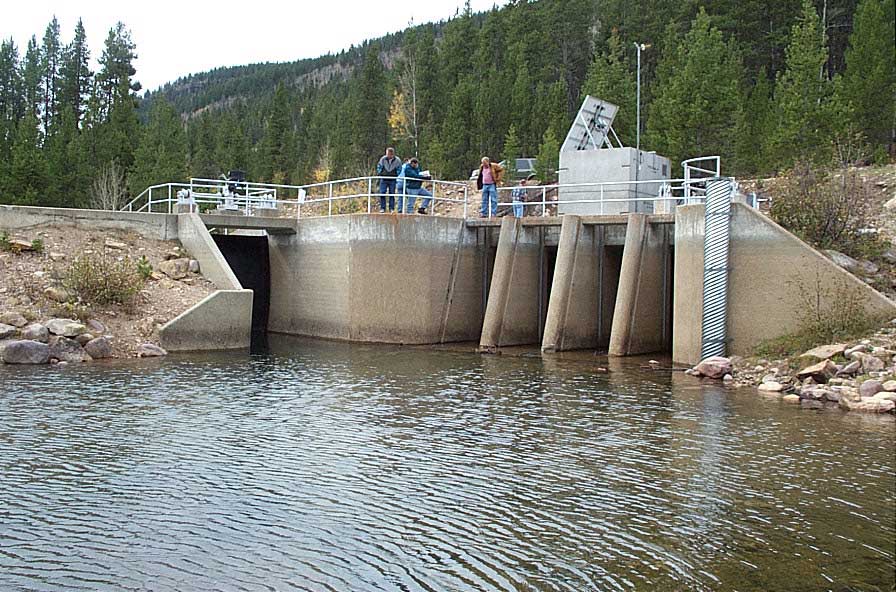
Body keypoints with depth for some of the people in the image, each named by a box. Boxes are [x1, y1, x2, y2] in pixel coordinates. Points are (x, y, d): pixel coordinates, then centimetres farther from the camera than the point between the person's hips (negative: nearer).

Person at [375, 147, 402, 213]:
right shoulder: (383, 159, -7)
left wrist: (396, 176, 1)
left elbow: (399, 169, 6)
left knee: (392, 194, 2)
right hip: (383, 179, 1)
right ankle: (382, 208, 1)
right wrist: (379, 174, 0)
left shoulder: (397, 160, -7)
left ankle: (392, 209, 8)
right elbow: (379, 166, 7)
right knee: (382, 193, -5)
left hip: (392, 180, 0)